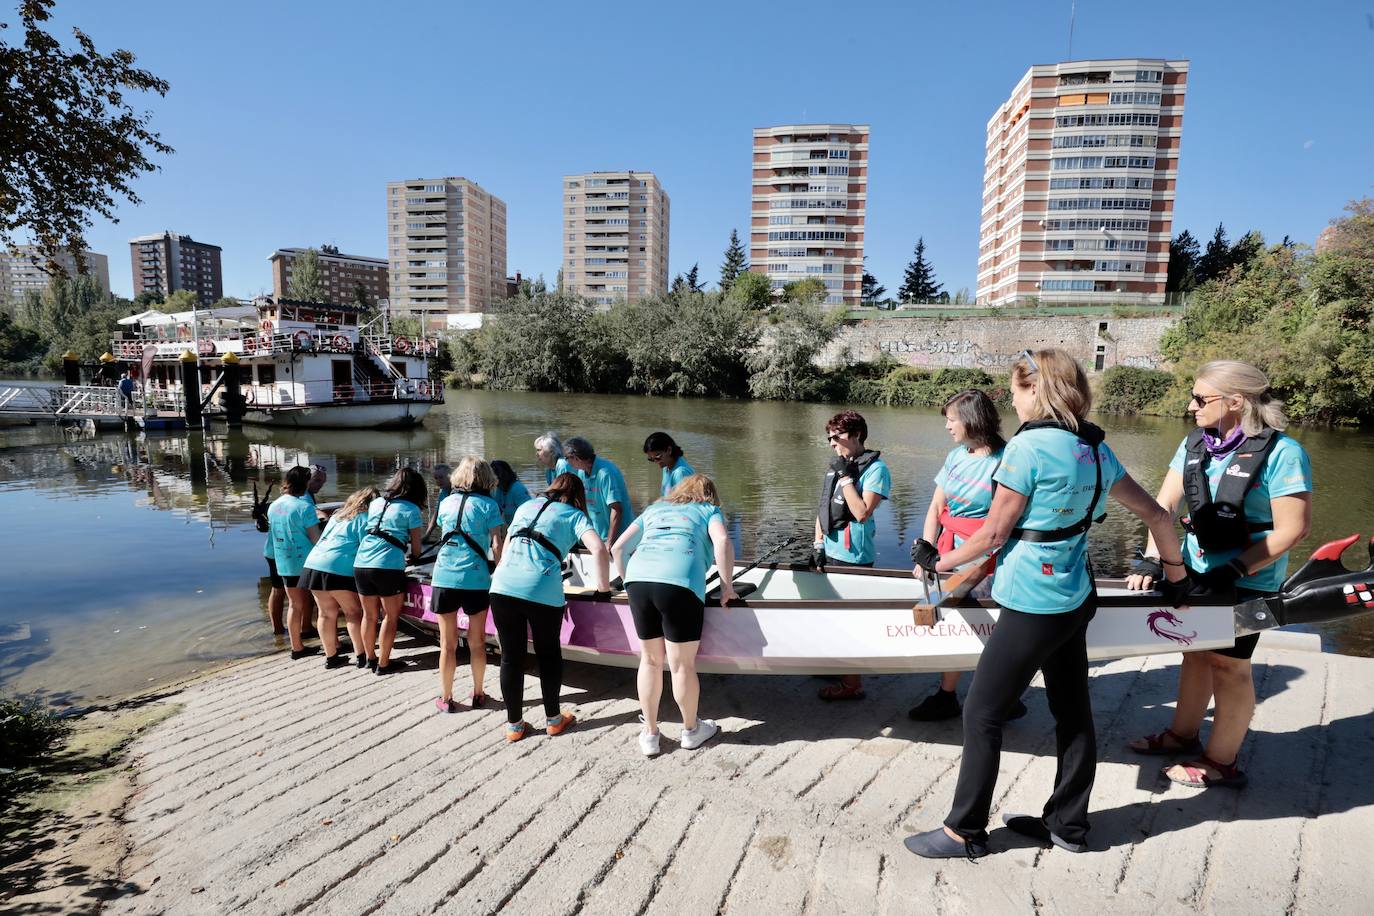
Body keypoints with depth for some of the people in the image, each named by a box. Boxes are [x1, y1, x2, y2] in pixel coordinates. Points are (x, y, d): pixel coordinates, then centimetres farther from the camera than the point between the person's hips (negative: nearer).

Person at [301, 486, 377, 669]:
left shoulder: (339, 514, 23)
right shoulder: (364, 518, -1)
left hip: (315, 563, 7)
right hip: (339, 568, -7)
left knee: (327, 613, 12)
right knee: (353, 612, 2)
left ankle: (331, 657, 19)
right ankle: (361, 655, 2)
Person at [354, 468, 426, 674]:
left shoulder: (375, 503, 16)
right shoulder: (411, 510, 0)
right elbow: (416, 547, 3)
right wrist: (413, 558, 25)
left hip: (361, 564, 6)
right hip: (389, 567, -6)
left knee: (369, 615, 17)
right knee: (390, 617, 8)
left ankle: (370, 658, 30)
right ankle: (383, 663, 11)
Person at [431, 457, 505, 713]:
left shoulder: (446, 502, 11)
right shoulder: (488, 504, 0)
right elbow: (496, 544, -6)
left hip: (444, 579, 2)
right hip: (476, 579, -2)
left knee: (448, 643, 11)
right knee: (477, 641, 13)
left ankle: (445, 699, 20)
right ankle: (477, 694, 25)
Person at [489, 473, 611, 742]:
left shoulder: (527, 506, 24)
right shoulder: (574, 515, 11)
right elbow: (599, 549, -7)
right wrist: (603, 588, 4)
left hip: (503, 587, 3)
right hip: (543, 593, -3)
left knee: (511, 657, 14)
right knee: (548, 654, 17)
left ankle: (514, 725, 24)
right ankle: (553, 719, 30)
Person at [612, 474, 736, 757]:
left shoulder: (654, 509, 33)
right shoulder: (709, 510, 23)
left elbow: (618, 548, 26)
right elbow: (722, 541, 1)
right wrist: (726, 585, 9)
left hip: (639, 578, 4)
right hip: (679, 583, -4)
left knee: (650, 660, 18)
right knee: (682, 665, 10)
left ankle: (649, 734, 29)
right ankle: (691, 730, 28)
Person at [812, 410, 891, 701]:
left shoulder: (875, 468, -11)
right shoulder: (836, 466, 12)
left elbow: (862, 512, -21)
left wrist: (845, 477, -17)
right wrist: (818, 545, 6)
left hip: (853, 557, -7)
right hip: (830, 552, 7)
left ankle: (852, 684, 13)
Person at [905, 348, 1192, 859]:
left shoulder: (1028, 446, -18)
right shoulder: (1095, 448, 6)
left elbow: (993, 534, -15)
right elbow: (1156, 515, 13)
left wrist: (940, 562, 0)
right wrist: (1176, 573, 26)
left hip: (1032, 606, -9)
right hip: (1075, 601, 9)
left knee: (982, 714, 3)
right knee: (1073, 713, 17)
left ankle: (965, 831, 16)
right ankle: (1068, 826, 33)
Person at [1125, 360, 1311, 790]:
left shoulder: (1281, 452, -18)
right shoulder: (1197, 443, 0)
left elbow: (1292, 530, -17)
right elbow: (1165, 503, -1)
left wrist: (1233, 571, -20)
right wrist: (1152, 558, -12)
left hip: (1248, 582, -6)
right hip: (1196, 569, 6)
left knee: (1228, 665, 6)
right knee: (1196, 651, 17)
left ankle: (1220, 763, 23)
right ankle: (1182, 735, 36)